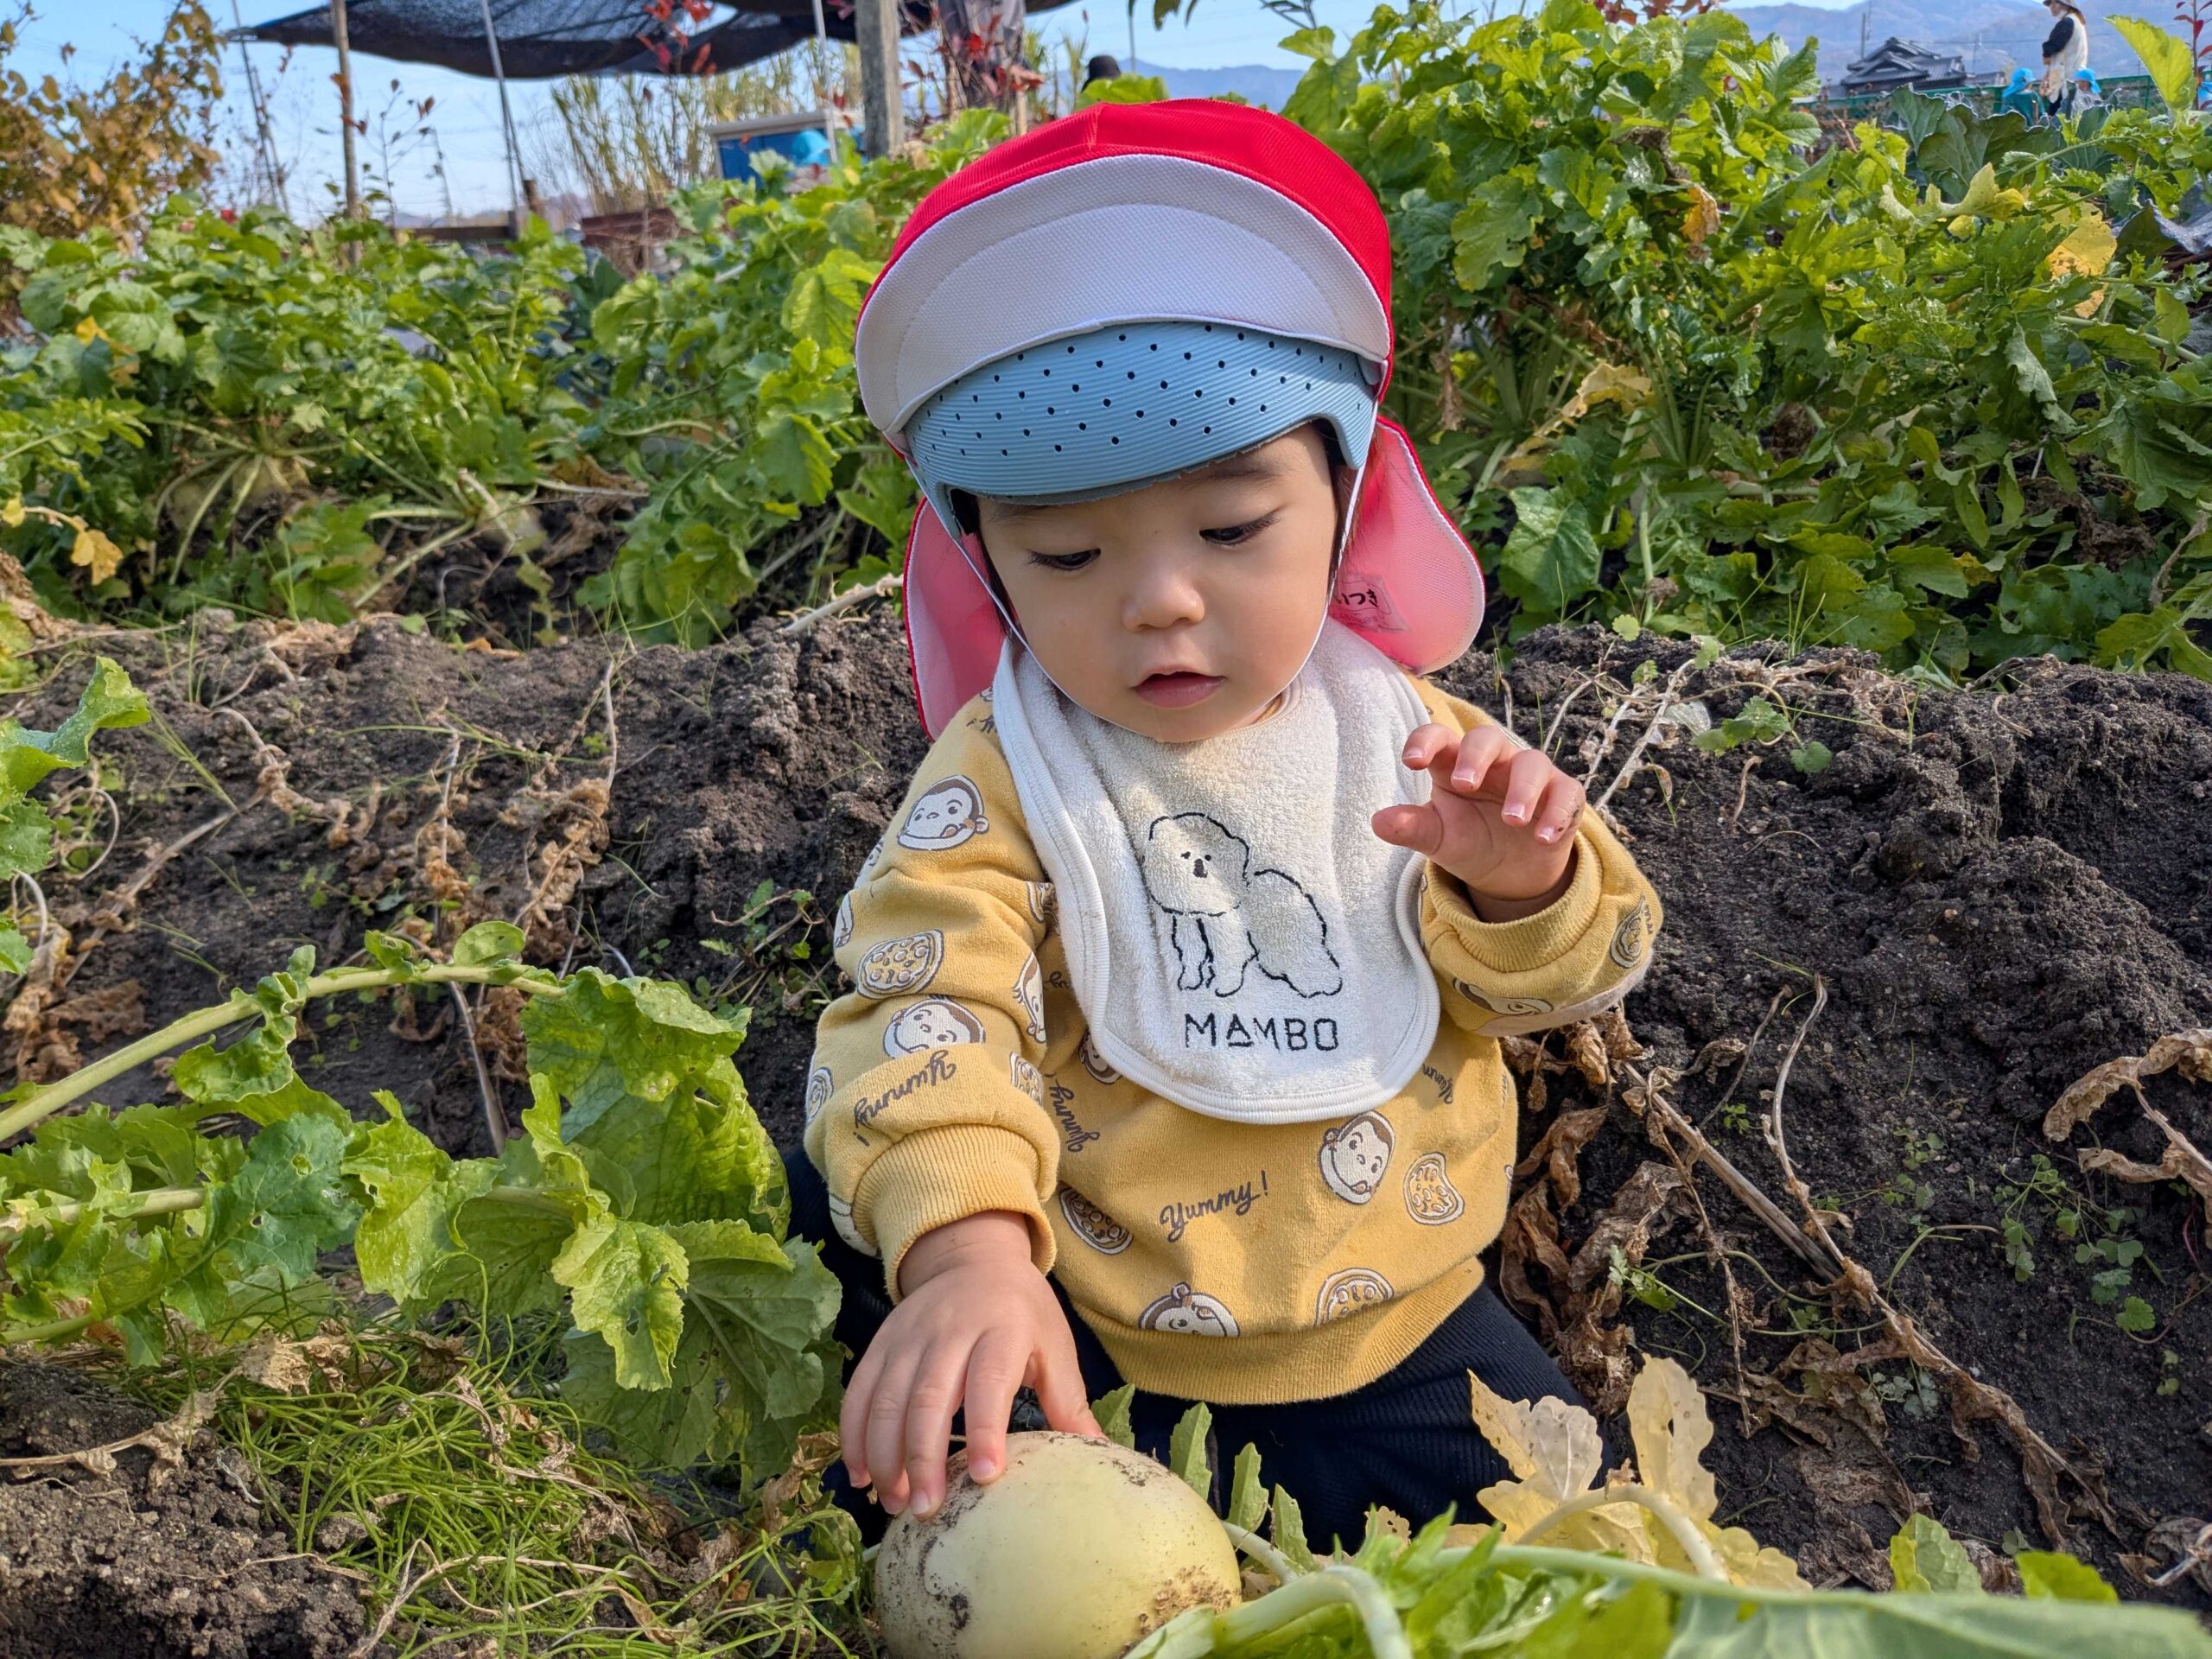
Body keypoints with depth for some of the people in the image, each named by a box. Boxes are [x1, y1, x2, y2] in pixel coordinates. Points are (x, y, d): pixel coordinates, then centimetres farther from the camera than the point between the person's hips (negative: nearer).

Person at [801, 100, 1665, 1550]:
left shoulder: (1400, 729, -5)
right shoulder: (1004, 777, -14)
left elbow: (1551, 984, 3)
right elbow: (928, 1005, -26)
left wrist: (1522, 884, -22)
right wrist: (967, 1245, -45)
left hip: (1396, 1327, 2)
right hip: (1088, 1343, -2)